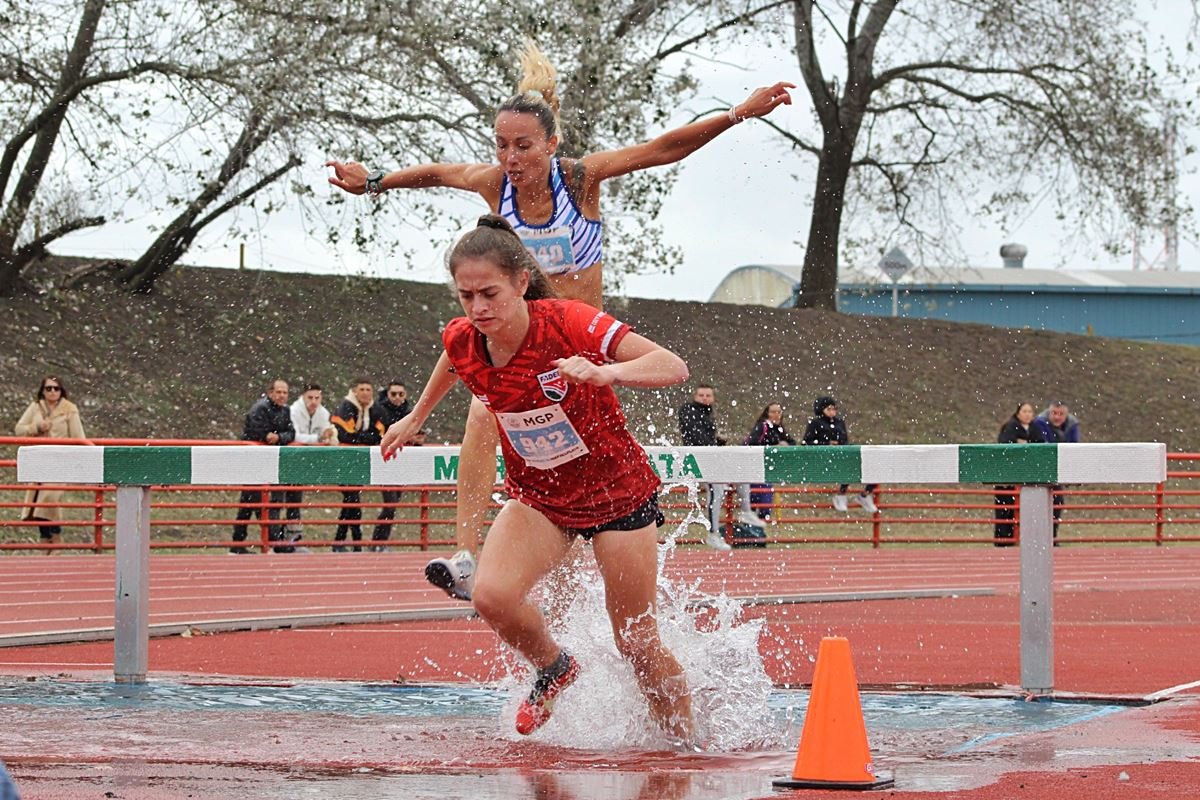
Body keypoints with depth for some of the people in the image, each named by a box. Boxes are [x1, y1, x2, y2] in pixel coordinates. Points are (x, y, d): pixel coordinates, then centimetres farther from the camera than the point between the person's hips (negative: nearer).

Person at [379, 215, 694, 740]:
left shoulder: (569, 324, -28)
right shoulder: (463, 340, -13)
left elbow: (674, 367, -32)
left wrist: (606, 372, -50)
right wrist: (416, 417, 28)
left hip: (618, 493, -4)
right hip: (538, 496, 4)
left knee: (637, 645, 0)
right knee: (492, 596, -23)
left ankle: (685, 742, 25)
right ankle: (554, 670, 8)